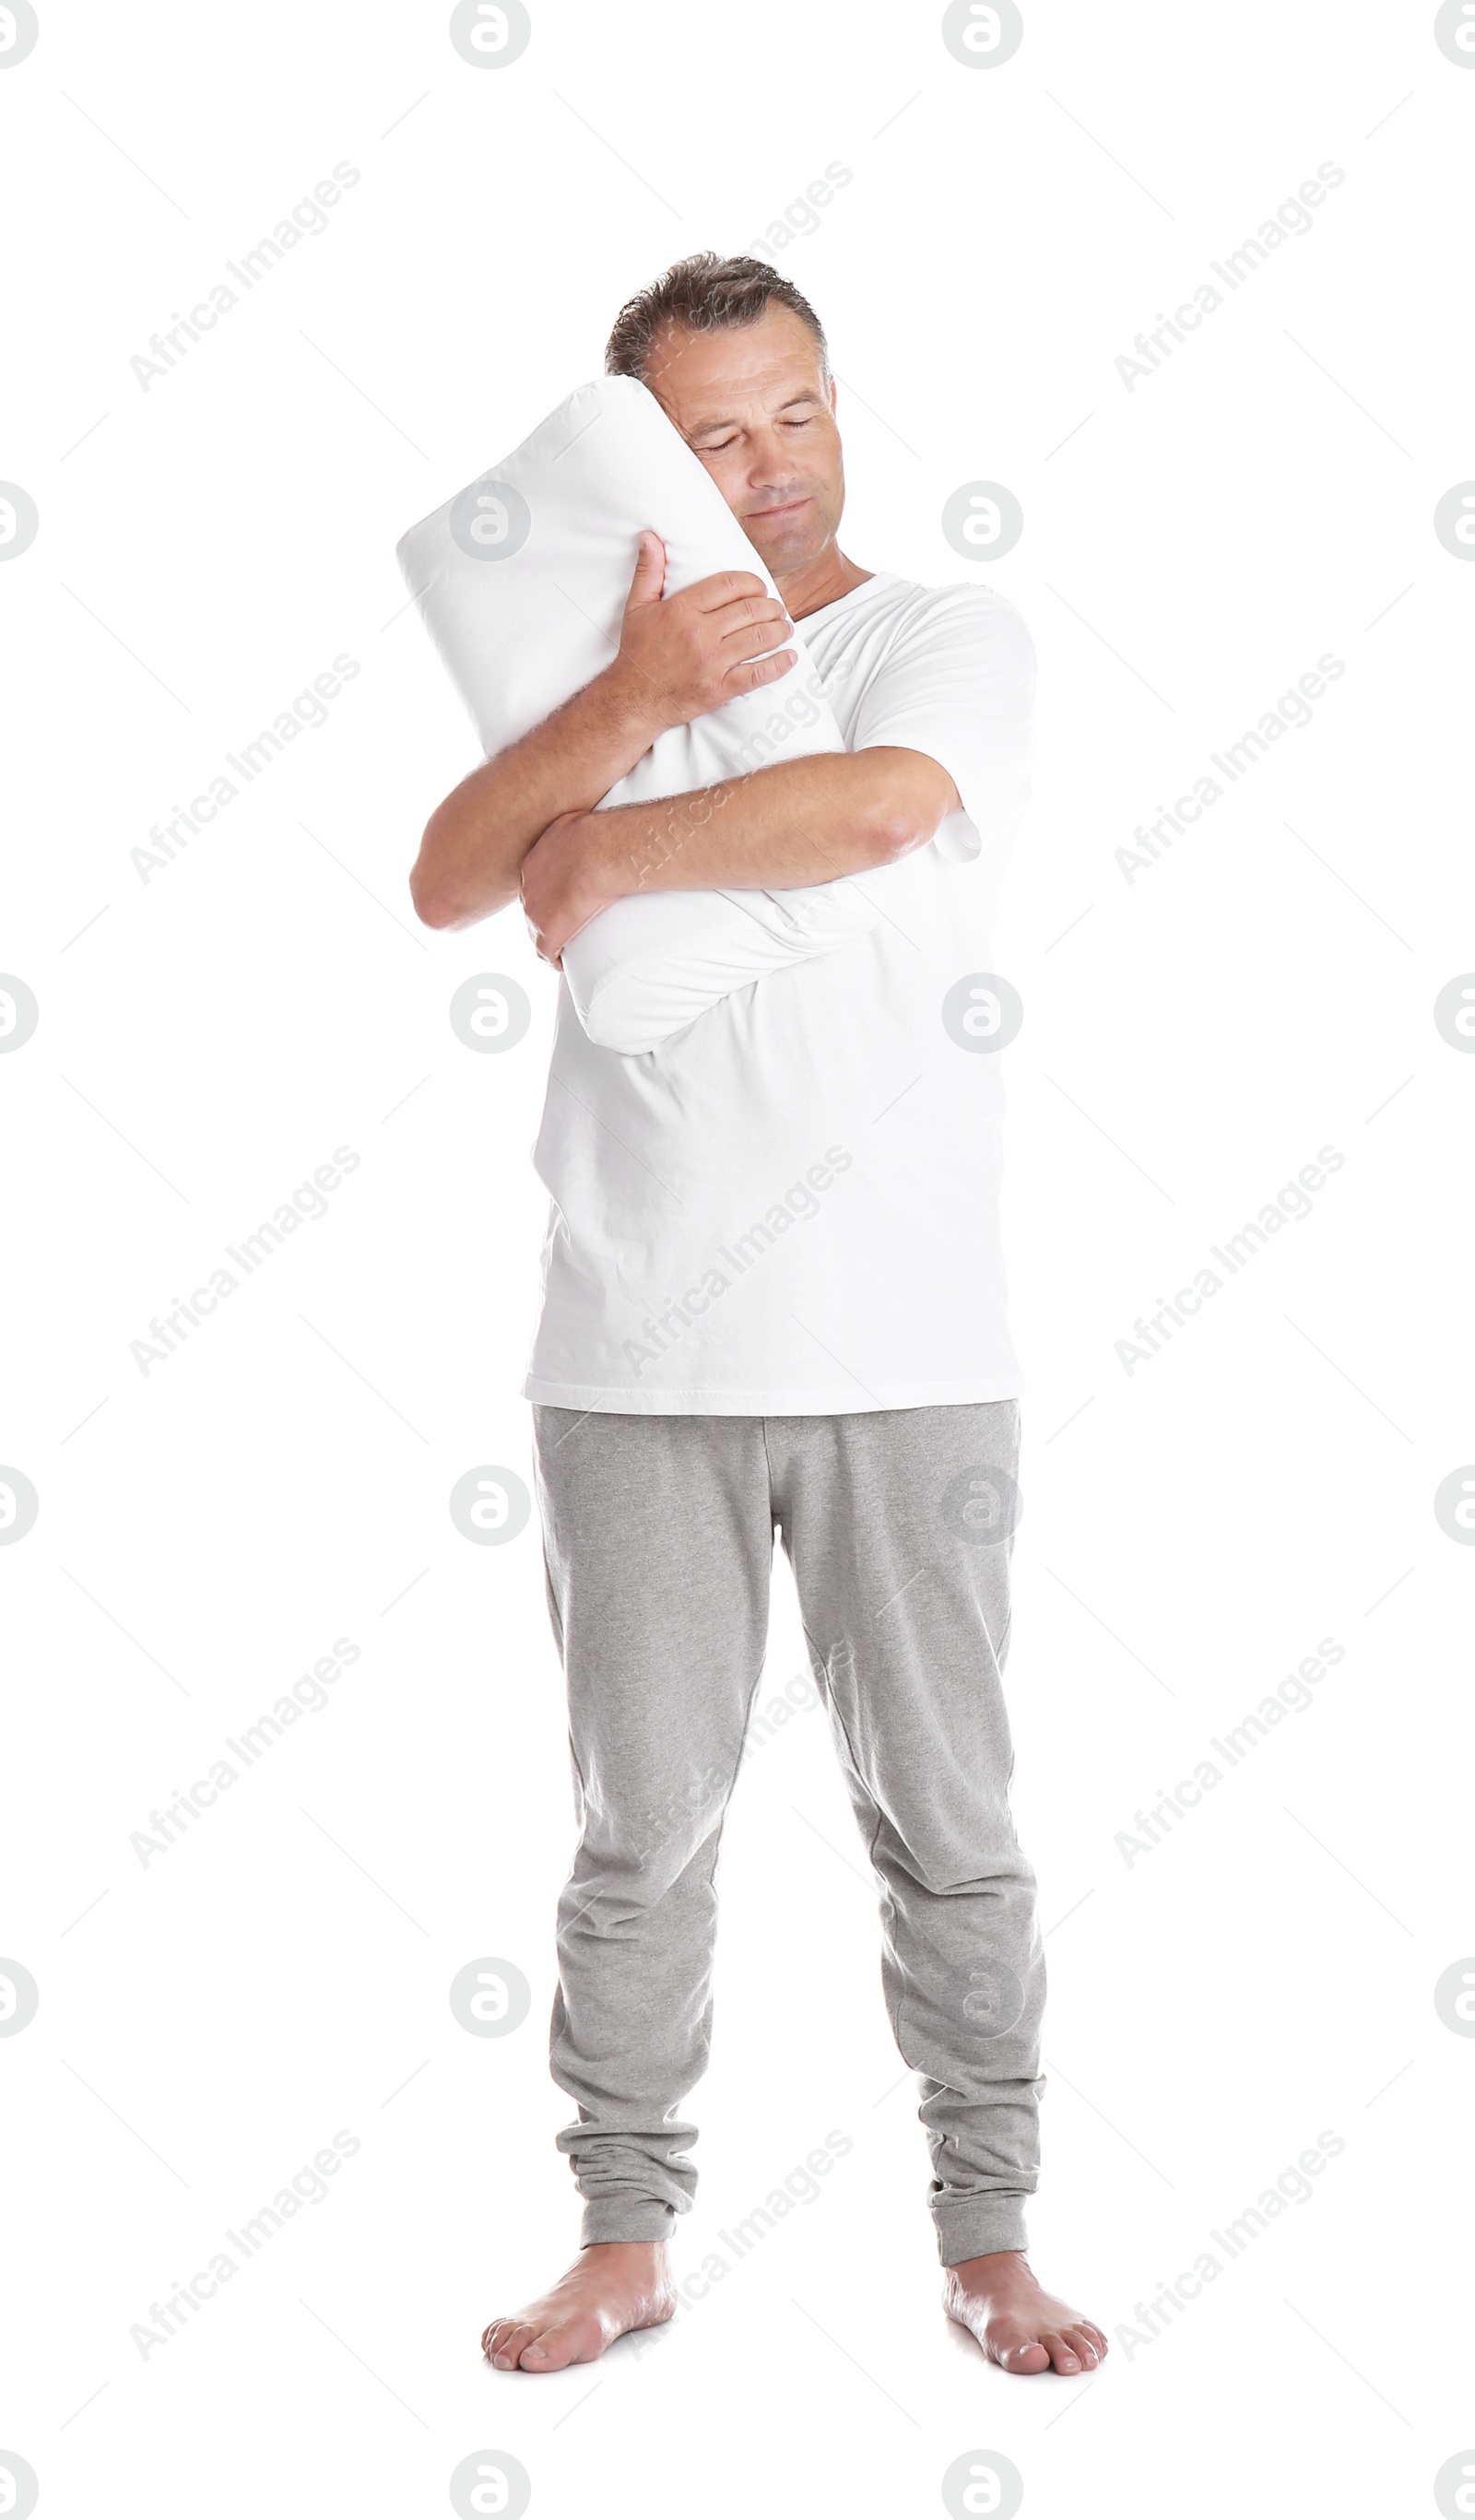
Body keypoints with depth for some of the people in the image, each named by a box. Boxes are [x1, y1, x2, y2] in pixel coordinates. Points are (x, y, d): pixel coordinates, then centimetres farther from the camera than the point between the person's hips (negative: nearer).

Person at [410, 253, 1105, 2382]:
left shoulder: (953, 636, 3)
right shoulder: (608, 665, 13)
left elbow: (874, 804, -20)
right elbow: (446, 882, -3)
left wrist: (603, 851, -8)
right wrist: (635, 699, -16)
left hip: (905, 1355, -2)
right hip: (635, 1363, 3)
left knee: (948, 1823, 7)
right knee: (643, 1831, 9)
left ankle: (989, 2237, 21)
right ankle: (627, 2238, 23)